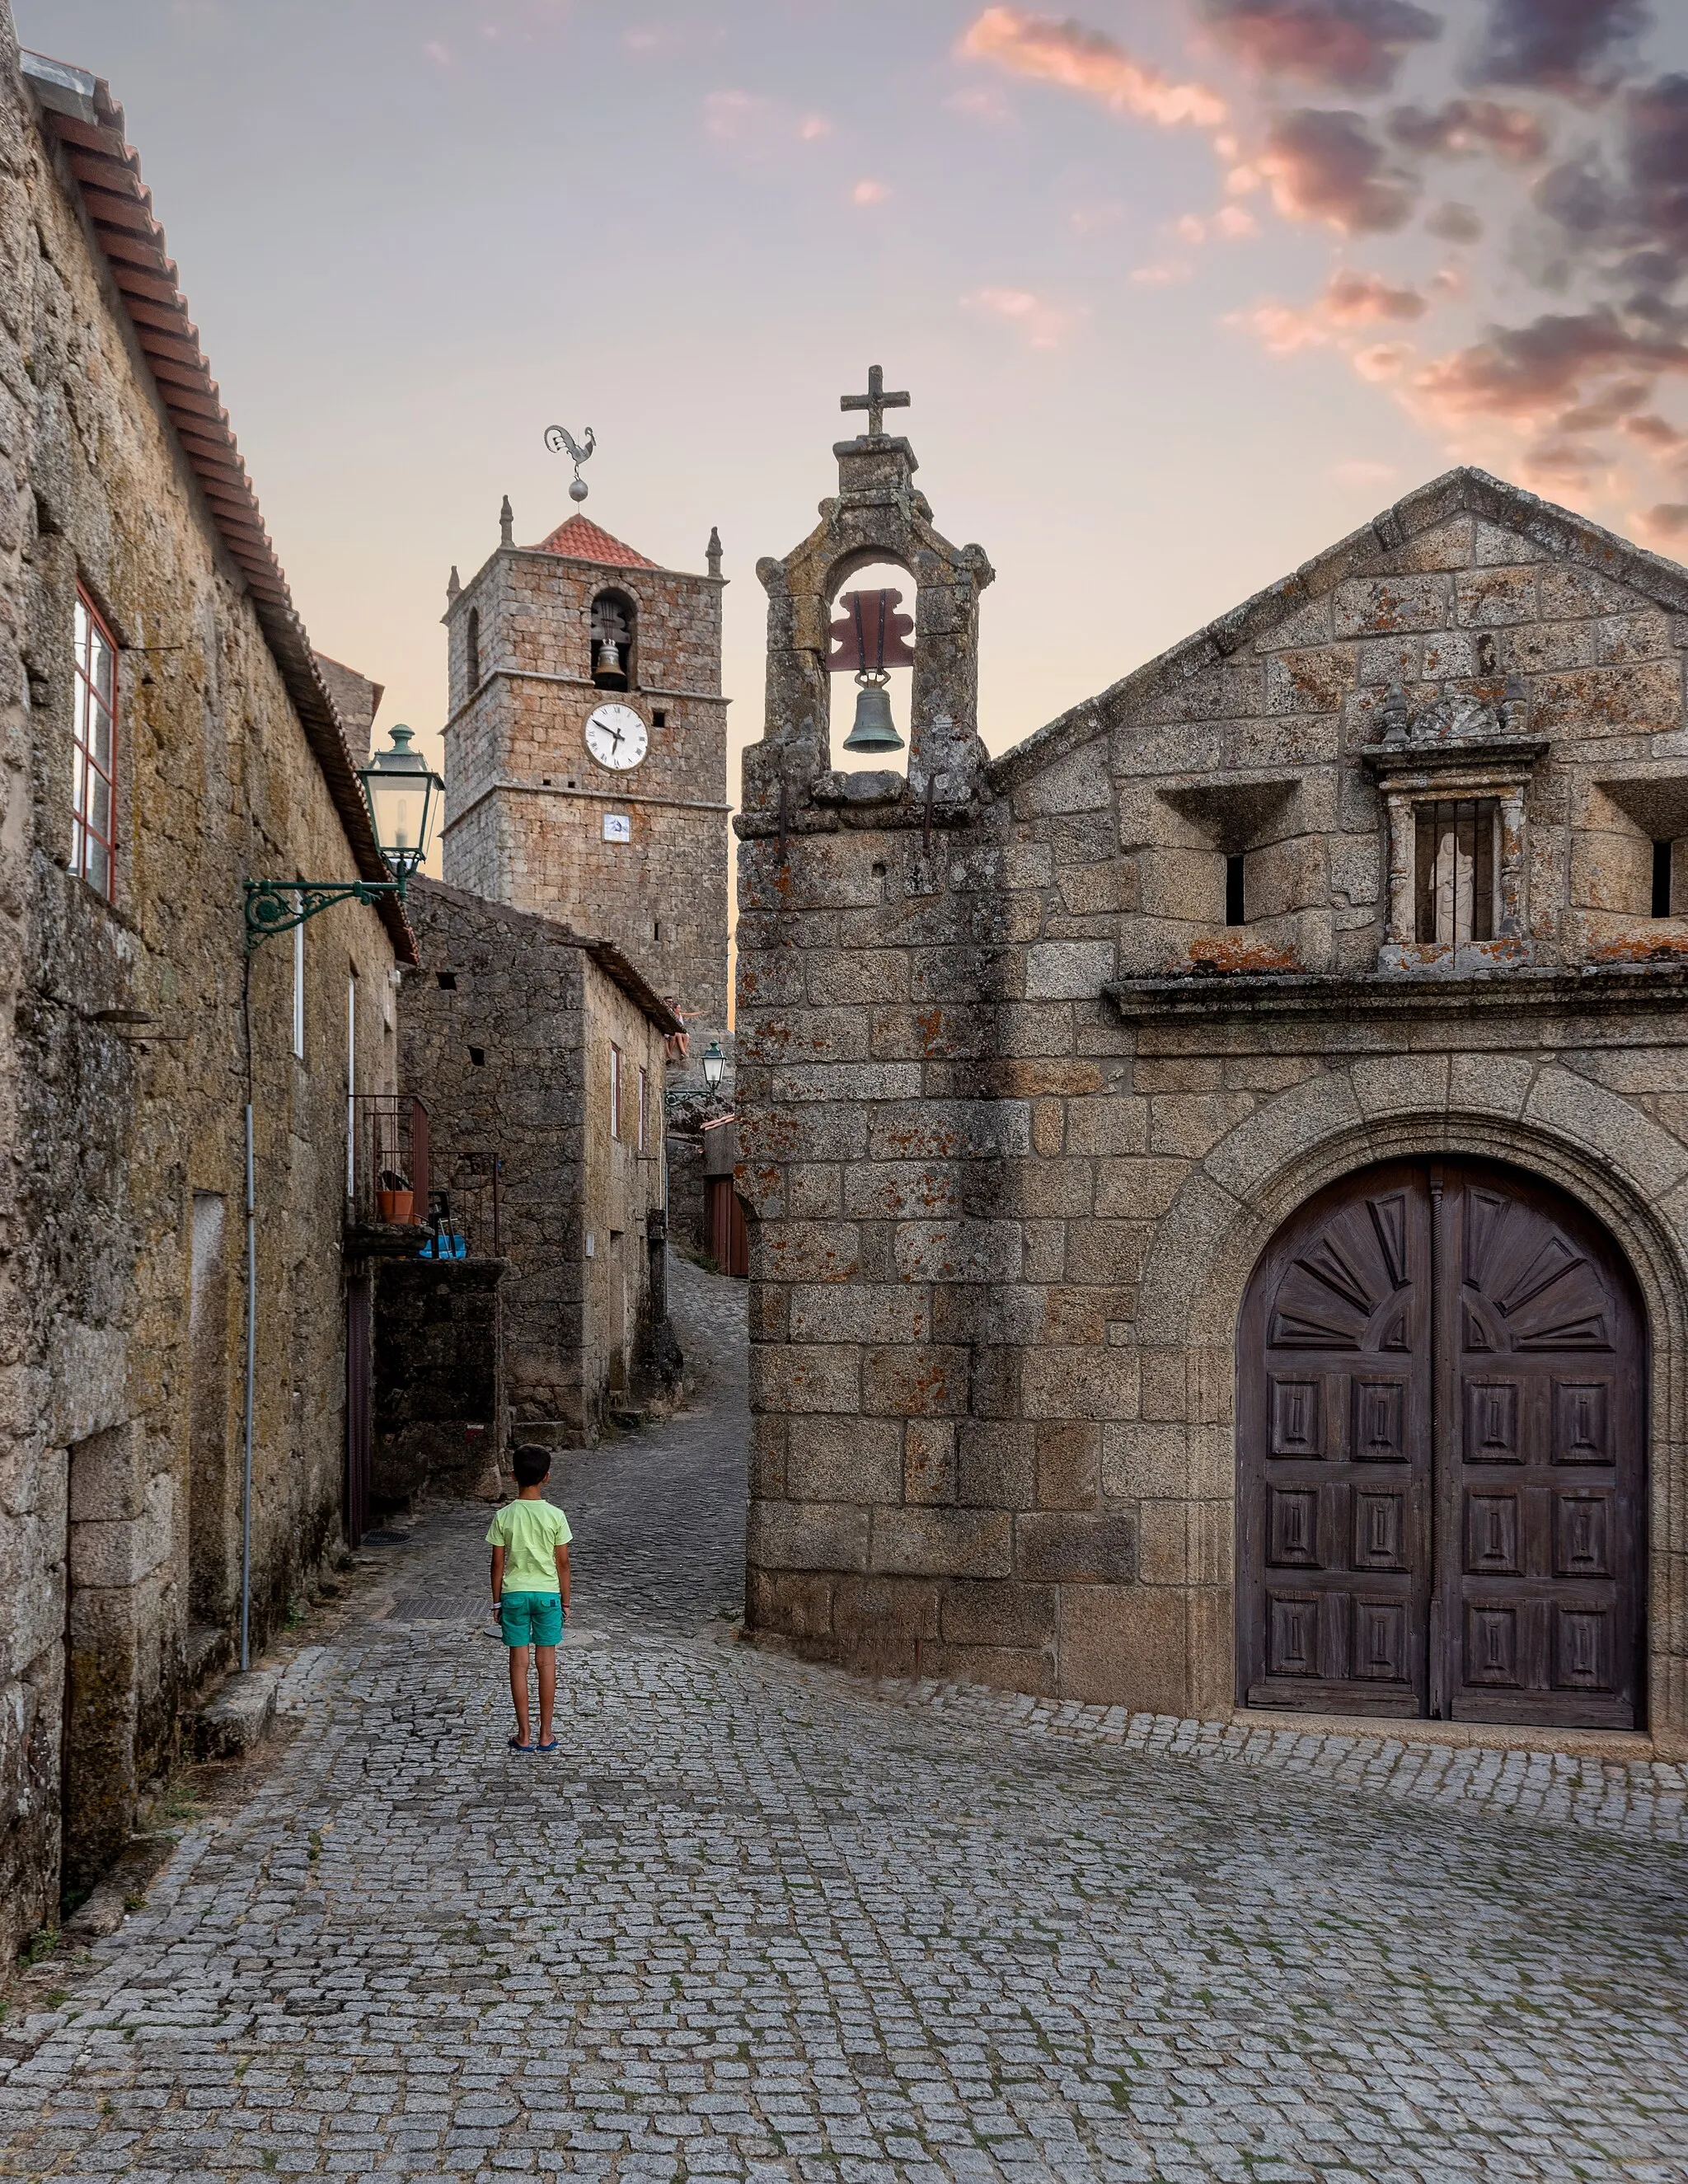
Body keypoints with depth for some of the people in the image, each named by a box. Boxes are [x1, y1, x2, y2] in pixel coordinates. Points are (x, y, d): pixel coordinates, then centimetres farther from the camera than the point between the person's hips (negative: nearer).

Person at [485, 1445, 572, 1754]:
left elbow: (498, 1563, -3)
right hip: (548, 1593, 0)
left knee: (519, 1664, 7)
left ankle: (524, 1736, 10)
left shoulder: (504, 1517, -8)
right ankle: (545, 1735, 11)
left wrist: (497, 1601, 8)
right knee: (546, 1663, 7)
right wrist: (565, 1601, 7)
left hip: (513, 1595, 0)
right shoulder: (555, 1516, -9)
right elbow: (562, 1563, -4)